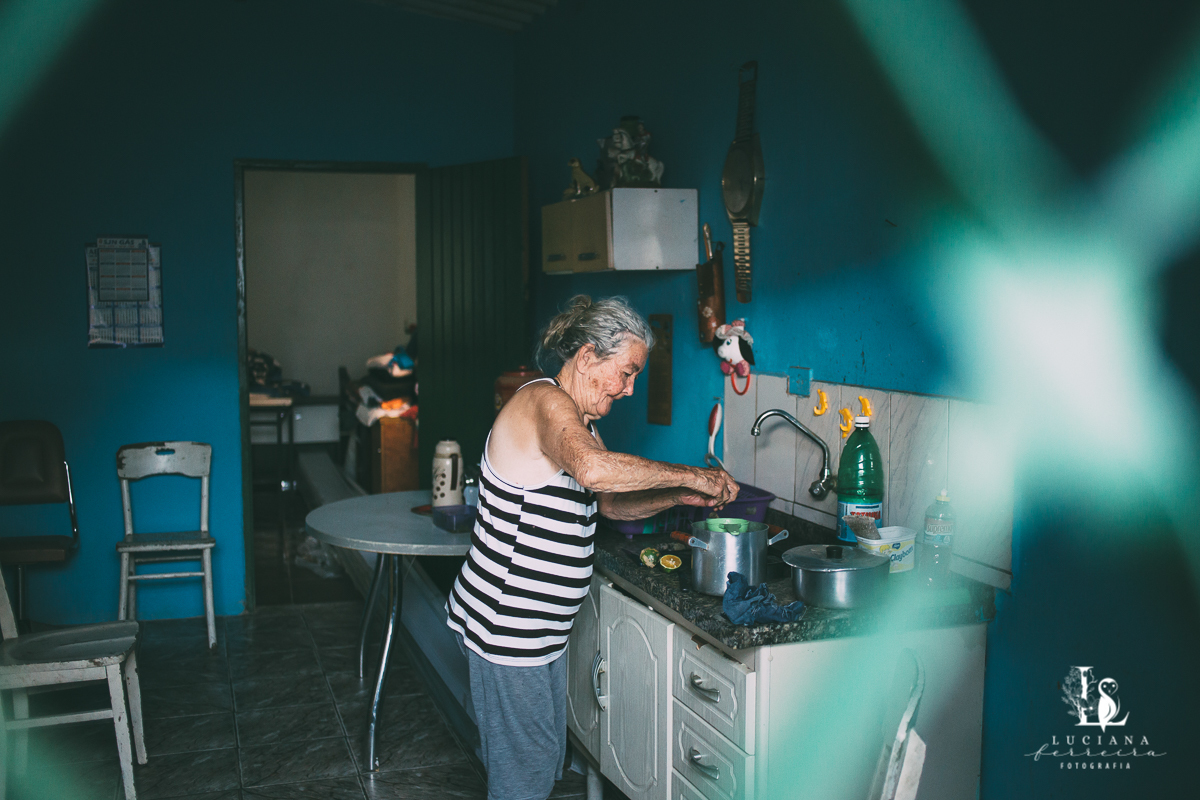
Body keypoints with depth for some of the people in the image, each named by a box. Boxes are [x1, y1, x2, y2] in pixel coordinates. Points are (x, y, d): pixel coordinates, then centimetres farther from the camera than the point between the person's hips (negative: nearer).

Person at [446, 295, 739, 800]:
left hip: (540, 625, 10)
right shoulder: (545, 402, -20)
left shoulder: (581, 420, 13)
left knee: (544, 757, 20)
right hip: (506, 622, -10)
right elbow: (595, 470, -40)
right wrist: (688, 475, -29)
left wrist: (678, 497, 3)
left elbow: (610, 501, 18)